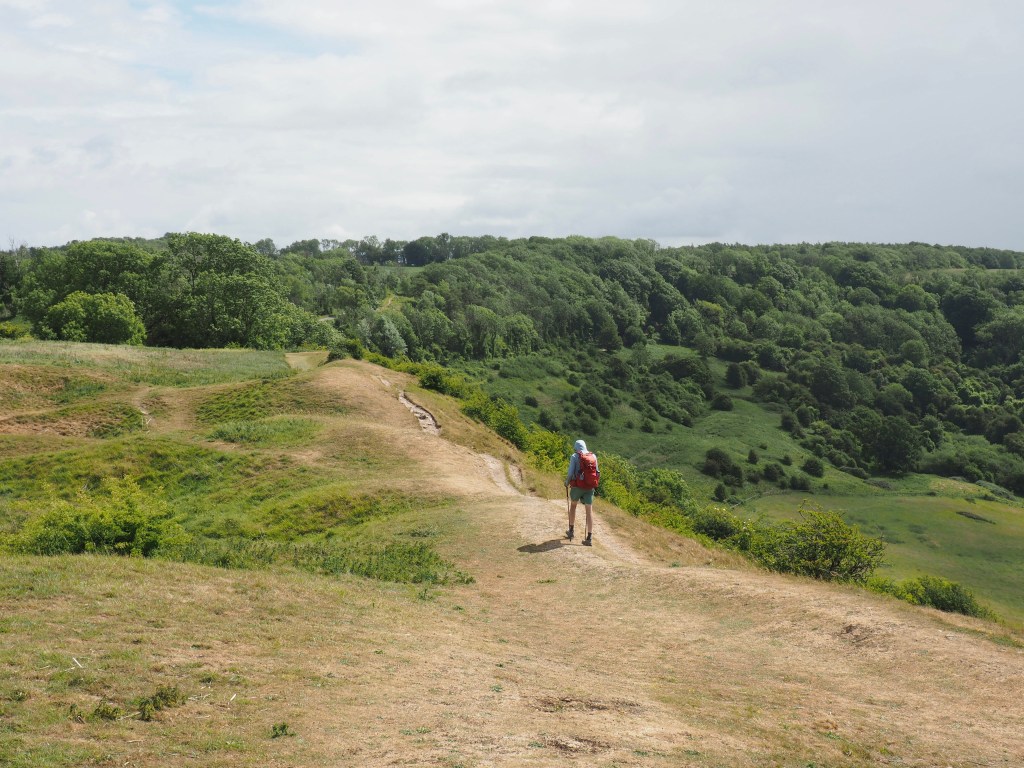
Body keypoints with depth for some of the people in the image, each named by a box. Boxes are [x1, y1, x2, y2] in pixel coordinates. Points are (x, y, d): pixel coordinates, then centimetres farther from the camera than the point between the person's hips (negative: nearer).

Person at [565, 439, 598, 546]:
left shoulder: (575, 456, -5)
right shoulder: (593, 456, 7)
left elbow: (570, 473, -10)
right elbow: (596, 472, 10)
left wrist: (567, 483, 8)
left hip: (577, 486, -2)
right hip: (590, 487, 3)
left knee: (573, 505, 22)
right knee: (589, 510, 2)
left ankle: (572, 530, 28)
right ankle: (589, 538, -3)